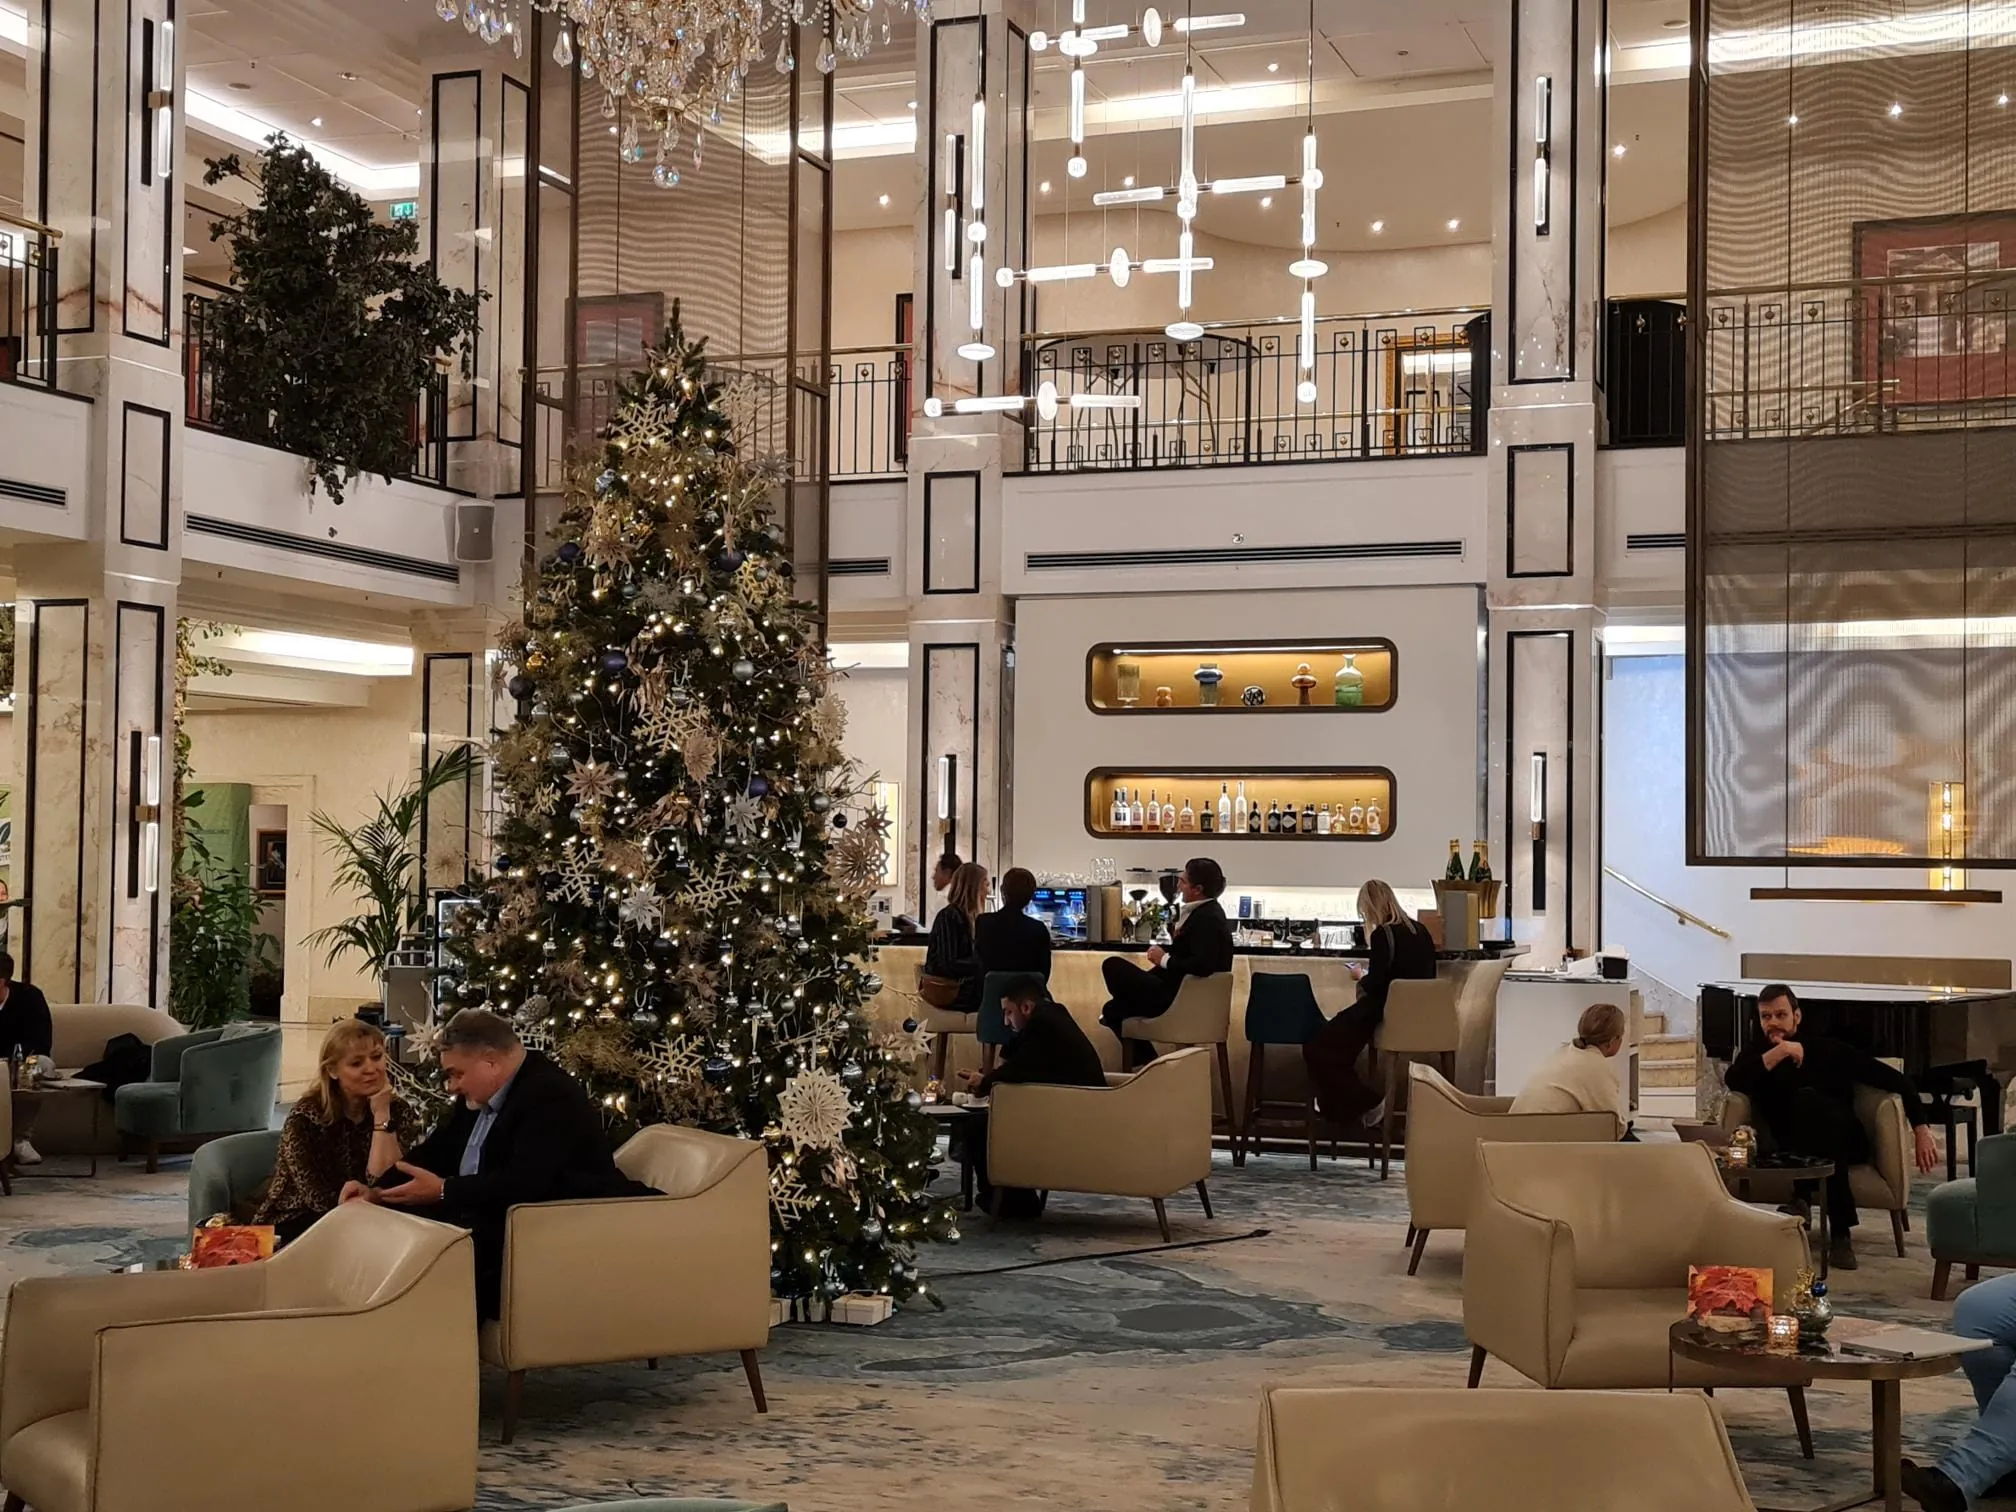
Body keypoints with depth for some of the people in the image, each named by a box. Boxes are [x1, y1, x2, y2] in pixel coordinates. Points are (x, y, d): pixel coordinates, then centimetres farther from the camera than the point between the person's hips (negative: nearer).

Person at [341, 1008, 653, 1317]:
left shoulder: (550, 1095, -19)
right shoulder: (480, 1097, 13)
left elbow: (523, 1184, -29)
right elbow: (435, 1151, 19)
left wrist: (444, 1191, -21)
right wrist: (378, 1192, 2)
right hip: (493, 1223, 10)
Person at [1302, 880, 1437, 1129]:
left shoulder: (1382, 935, -16)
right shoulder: (1421, 932, 8)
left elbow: (1374, 986, -17)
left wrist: (1361, 975, 5)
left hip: (1389, 1016, -9)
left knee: (1316, 1049, -3)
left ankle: (1367, 1103, -3)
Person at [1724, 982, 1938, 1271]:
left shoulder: (1827, 1049, 2)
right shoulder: (1757, 1056, 7)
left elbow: (1895, 1080, 1)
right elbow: (1733, 1081, -17)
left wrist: (1922, 1132, -7)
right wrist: (1779, 1052, -22)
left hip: (1844, 1144, -1)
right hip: (1795, 1152, 1)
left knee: (1807, 1099, -32)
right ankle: (1840, 1232, -37)